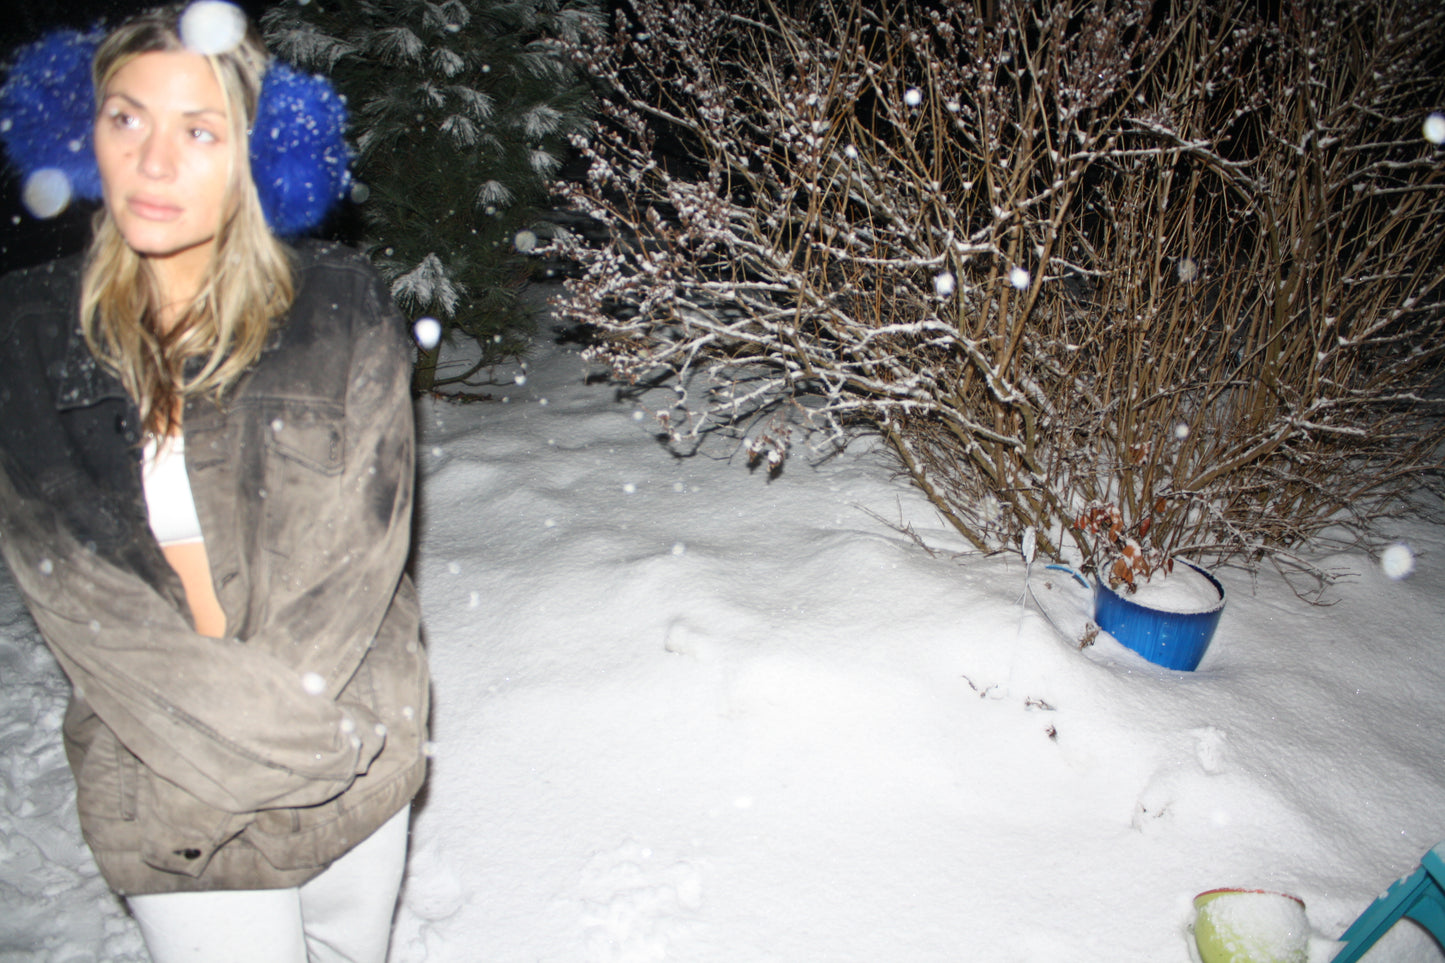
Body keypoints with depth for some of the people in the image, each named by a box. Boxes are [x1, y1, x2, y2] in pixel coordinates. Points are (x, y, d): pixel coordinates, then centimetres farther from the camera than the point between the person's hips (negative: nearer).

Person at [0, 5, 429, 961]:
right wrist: (262, 726, -16)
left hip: (361, 763, 1)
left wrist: (271, 696, -18)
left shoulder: (343, 309, -6)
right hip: (172, 798, 0)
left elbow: (361, 533, -9)